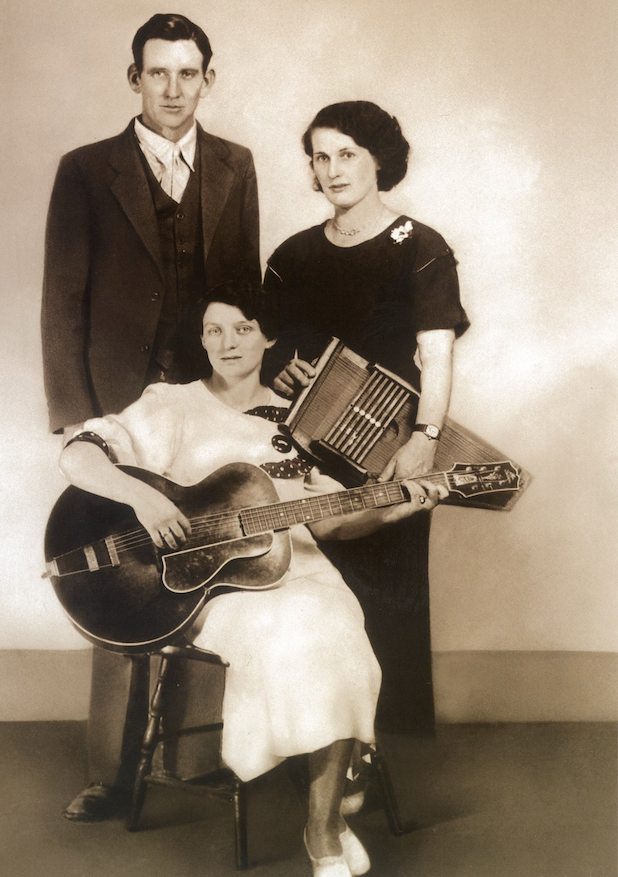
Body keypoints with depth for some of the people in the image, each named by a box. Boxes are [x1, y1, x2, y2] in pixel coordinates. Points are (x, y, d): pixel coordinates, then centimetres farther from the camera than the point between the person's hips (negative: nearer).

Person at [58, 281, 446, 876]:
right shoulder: (172, 407, 4)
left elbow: (327, 520, 14)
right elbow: (78, 456, -7)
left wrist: (388, 510, -3)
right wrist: (142, 496, -23)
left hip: (295, 570, 3)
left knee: (334, 630, -29)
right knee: (290, 633, -32)